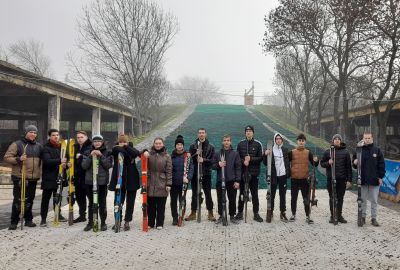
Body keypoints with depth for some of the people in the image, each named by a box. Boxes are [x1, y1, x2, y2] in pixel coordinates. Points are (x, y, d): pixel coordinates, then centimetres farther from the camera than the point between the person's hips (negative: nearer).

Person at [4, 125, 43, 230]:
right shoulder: (17, 144, -3)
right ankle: (14, 222, 5)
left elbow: (42, 160, 23)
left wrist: (40, 172, 12)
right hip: (19, 177, -5)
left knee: (30, 200, 11)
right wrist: (18, 159, -22)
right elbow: (7, 157, -7)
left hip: (33, 178, 5)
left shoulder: (39, 146, 12)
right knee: (18, 200, -4)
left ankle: (28, 220, 21)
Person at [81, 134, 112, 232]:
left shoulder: (107, 153, 4)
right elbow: (84, 166, -2)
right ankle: (90, 222, 18)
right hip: (90, 181, 1)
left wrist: (101, 156, -14)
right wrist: (90, 156, -14)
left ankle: (103, 223, 15)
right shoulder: (88, 153, 7)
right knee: (91, 203, 8)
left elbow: (109, 165, -7)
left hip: (102, 181, -1)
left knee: (102, 203, 3)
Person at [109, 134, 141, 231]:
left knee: (130, 202, 7)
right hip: (119, 179, 0)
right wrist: (119, 147, -36)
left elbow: (137, 153, -21)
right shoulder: (116, 149, 3)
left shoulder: (131, 149, 1)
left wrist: (126, 147, -30)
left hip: (131, 179, 0)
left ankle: (127, 222, 17)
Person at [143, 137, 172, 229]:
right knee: (150, 205, 9)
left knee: (161, 206, 5)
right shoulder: (149, 154, 7)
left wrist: (168, 184, -5)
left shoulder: (167, 156, 1)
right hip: (150, 184, 2)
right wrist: (144, 152, -28)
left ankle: (159, 224, 16)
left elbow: (169, 171, -1)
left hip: (162, 184, -2)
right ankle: (150, 223, 21)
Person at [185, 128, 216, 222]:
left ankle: (210, 213, 13)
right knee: (194, 194, 8)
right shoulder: (193, 146, 6)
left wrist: (204, 160, -16)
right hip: (195, 173, 1)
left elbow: (212, 160, -2)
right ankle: (193, 213, 17)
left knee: (208, 194, 3)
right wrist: (196, 154, -15)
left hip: (206, 173, -1)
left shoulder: (210, 147, 4)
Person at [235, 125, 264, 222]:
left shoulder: (258, 144, 1)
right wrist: (243, 161, -13)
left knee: (255, 194, 5)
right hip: (243, 172, 1)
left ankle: (256, 213, 15)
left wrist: (251, 159, -16)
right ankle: (240, 212, 19)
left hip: (254, 173, -1)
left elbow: (260, 158, -3)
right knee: (242, 193, 9)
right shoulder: (240, 144, 5)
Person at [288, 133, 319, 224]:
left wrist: (316, 161, -17)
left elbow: (314, 164, 2)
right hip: (294, 179, 0)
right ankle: (293, 215, 21)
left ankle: (308, 217, 8)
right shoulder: (292, 152, 1)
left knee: (306, 199, 2)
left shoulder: (308, 153, 4)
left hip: (305, 179, 0)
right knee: (294, 198, 8)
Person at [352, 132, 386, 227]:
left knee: (374, 200, 7)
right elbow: (354, 162, 9)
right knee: (362, 200, 10)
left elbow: (381, 164, 0)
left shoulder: (377, 150, 0)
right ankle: (363, 217, 21)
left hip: (374, 180, -1)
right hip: (362, 179, 1)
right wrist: (355, 163, -14)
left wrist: (380, 177, -5)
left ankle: (374, 218, 16)